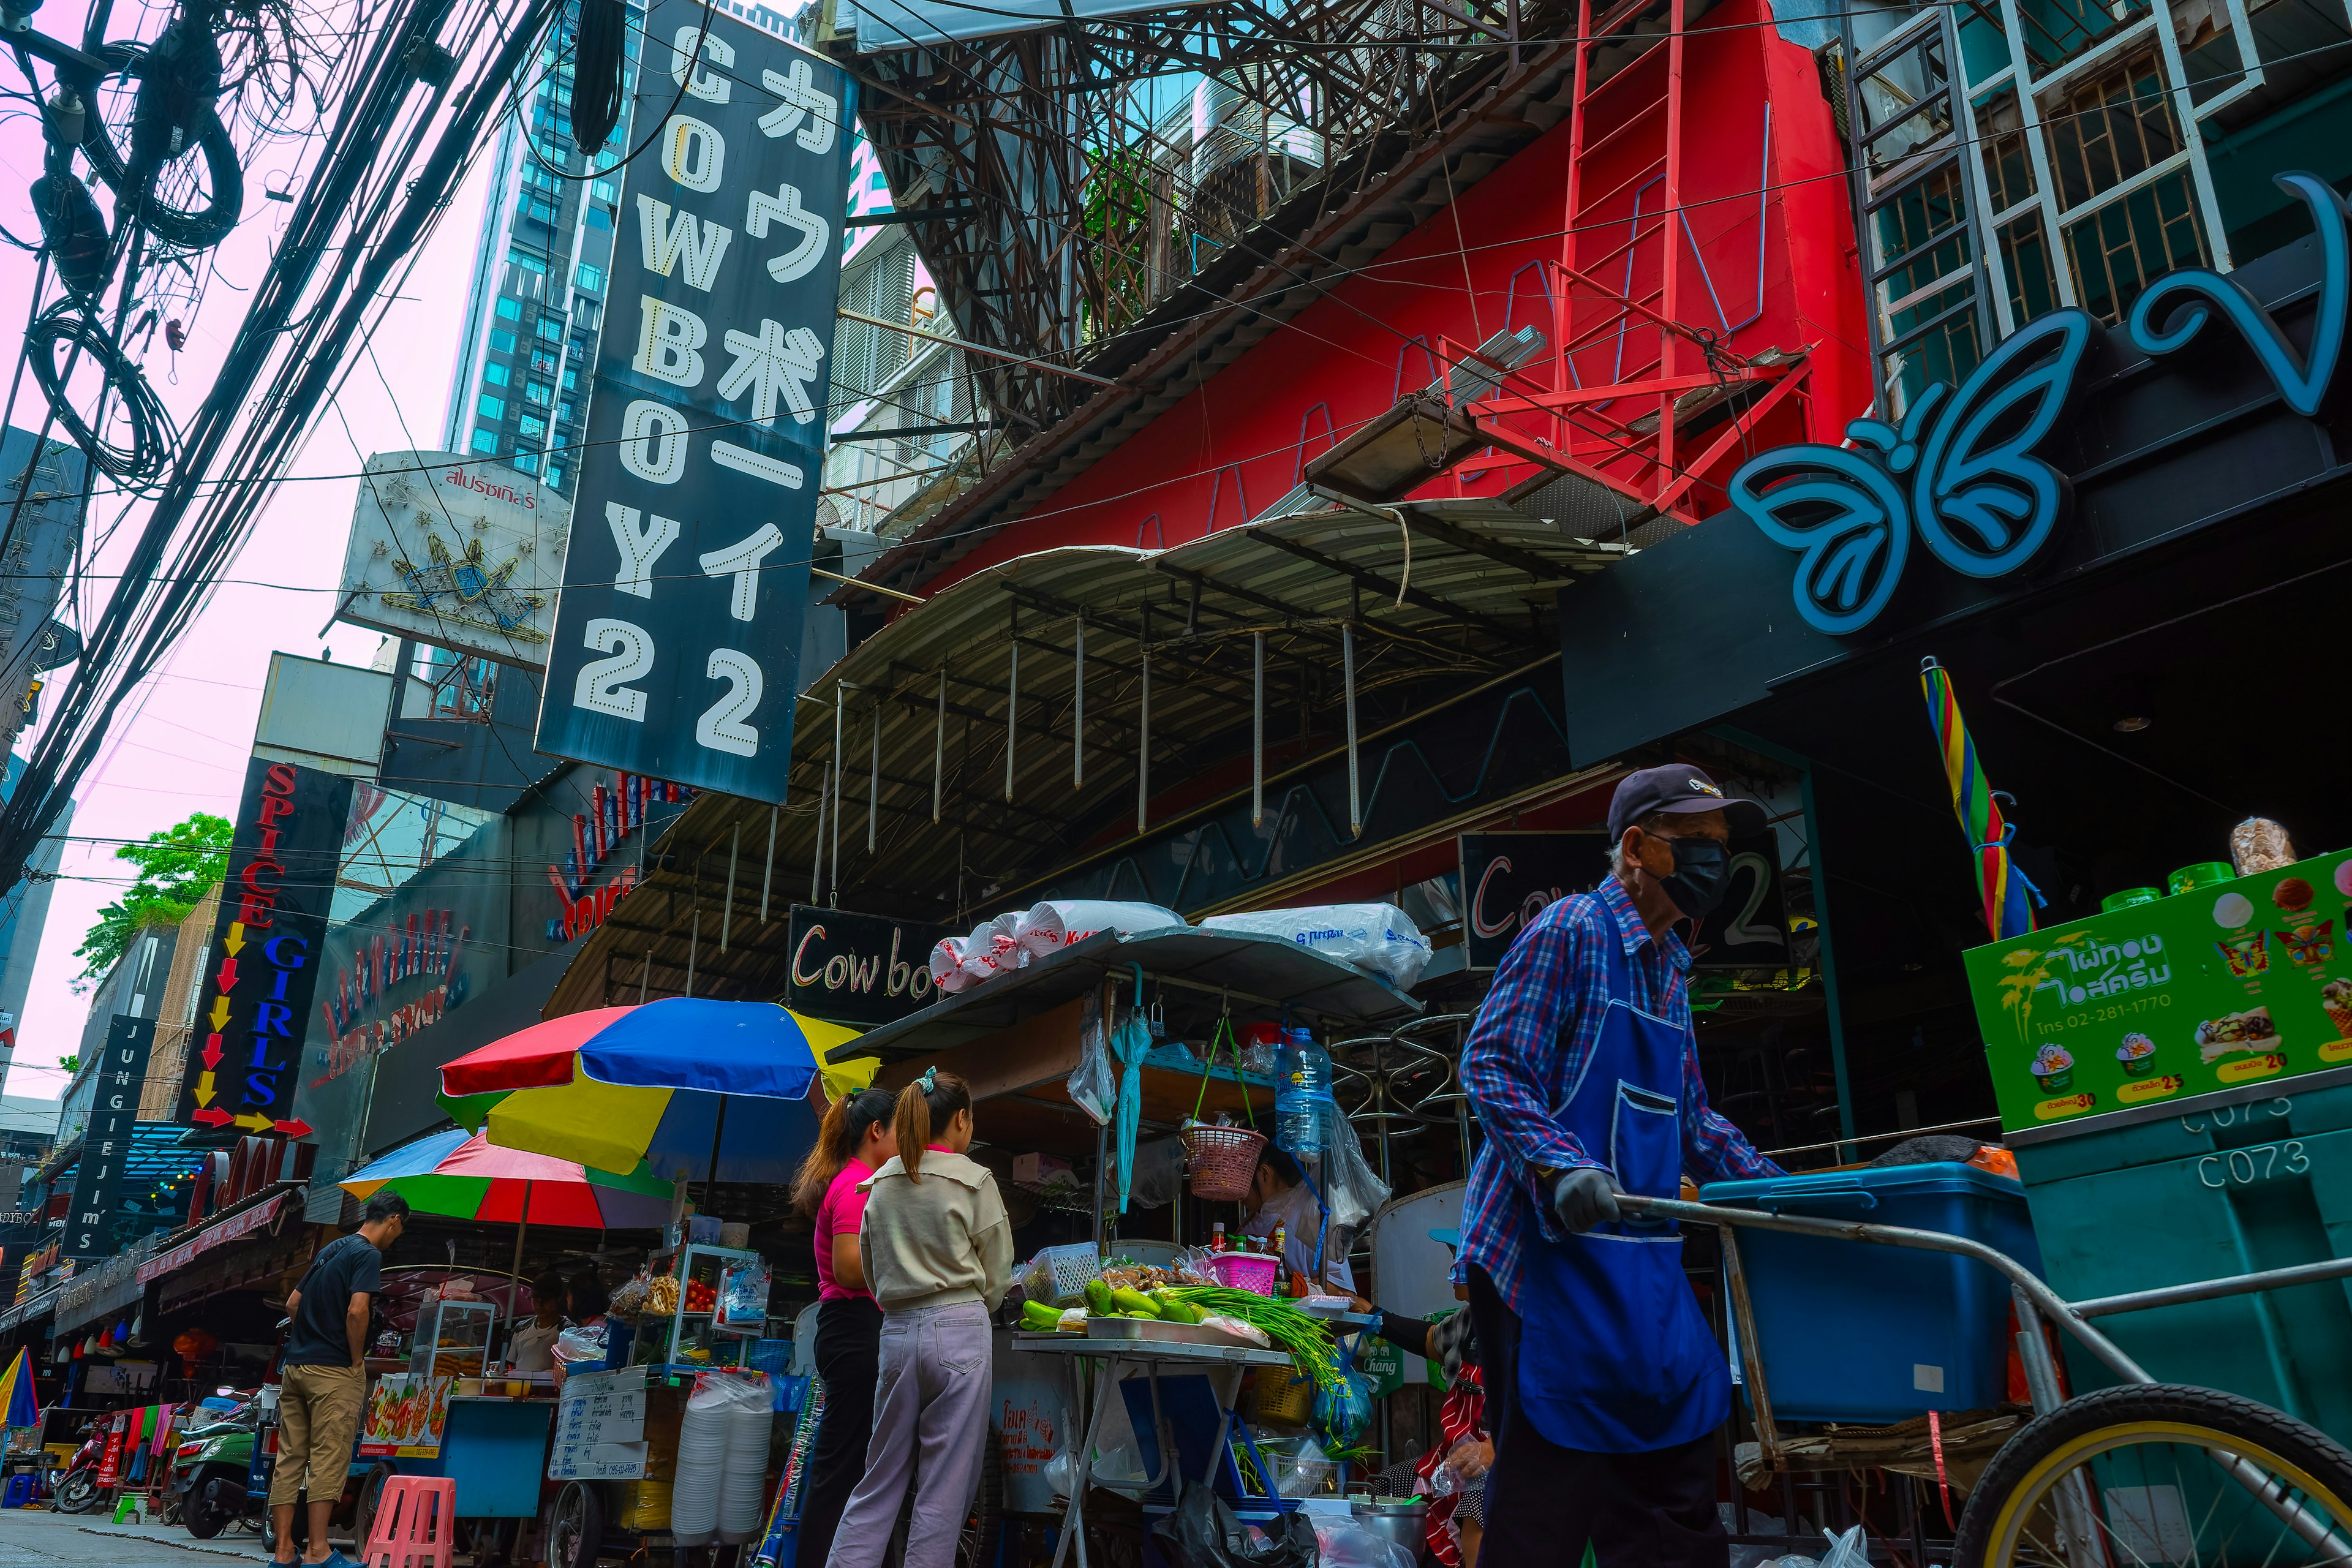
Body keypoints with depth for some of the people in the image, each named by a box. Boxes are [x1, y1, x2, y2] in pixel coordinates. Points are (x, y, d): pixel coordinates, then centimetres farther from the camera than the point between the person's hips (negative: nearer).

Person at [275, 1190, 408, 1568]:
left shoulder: (330, 1250, 18)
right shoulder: (368, 1254, -9)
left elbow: (293, 1303, 21)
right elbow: (356, 1311, -21)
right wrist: (357, 1361, -10)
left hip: (295, 1366, 8)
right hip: (334, 1371, -8)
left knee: (290, 1458, 8)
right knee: (328, 1460, -5)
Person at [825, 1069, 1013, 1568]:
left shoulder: (881, 1183, 9)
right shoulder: (974, 1181, -5)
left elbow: (871, 1270, 15)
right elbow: (997, 1277, 0)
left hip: (897, 1332, 5)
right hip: (959, 1331, -5)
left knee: (881, 1477, 13)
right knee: (946, 1486, 3)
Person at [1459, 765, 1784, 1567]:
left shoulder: (1668, 969, 20)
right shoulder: (1571, 929, -7)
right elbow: (1491, 1066, -16)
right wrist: (1562, 1168, -29)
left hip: (1641, 1257, 9)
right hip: (1552, 1244, -9)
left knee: (1674, 1476, 11)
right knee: (1550, 1487, -5)